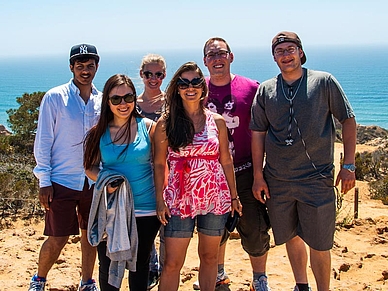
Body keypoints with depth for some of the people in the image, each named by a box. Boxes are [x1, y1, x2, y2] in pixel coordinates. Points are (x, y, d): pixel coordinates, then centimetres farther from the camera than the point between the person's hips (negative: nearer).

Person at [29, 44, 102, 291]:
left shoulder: (102, 100, 4)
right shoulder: (55, 98, -6)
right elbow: (43, 142, -5)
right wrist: (44, 180, -8)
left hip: (95, 180, 4)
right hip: (62, 180, -4)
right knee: (57, 239, 1)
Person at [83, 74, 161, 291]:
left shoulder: (148, 127, -3)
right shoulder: (99, 132, 0)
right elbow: (90, 167, 5)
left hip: (145, 209, -1)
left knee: (140, 264, 13)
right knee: (108, 265, 8)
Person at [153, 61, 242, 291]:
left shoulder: (217, 121, 4)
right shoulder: (166, 123, -1)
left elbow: (226, 161, 8)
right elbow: (159, 164, 0)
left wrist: (234, 196, 9)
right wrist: (160, 200, -5)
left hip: (215, 198, 2)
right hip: (180, 200, -2)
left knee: (209, 257, 13)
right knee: (172, 263, 0)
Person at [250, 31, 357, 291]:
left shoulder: (324, 82, -1)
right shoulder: (265, 90, 5)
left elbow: (348, 120, 1)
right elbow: (258, 134, 7)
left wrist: (348, 165, -4)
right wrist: (258, 177, 3)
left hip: (317, 179, -3)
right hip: (277, 181, 3)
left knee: (319, 243, 1)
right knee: (291, 237, 15)